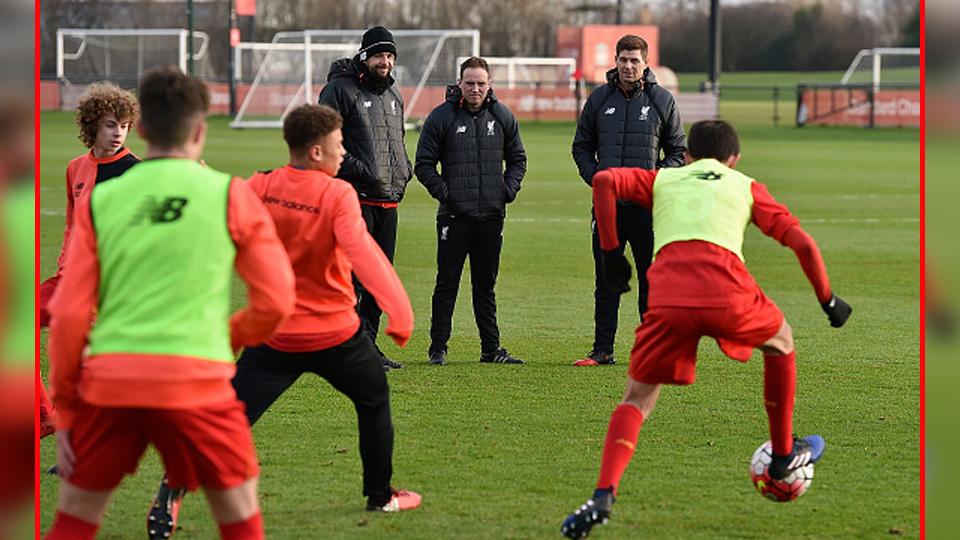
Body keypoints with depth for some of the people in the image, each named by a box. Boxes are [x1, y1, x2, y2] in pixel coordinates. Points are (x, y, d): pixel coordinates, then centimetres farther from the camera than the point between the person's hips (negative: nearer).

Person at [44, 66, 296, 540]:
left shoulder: (99, 200, 7)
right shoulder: (230, 195, 2)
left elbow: (69, 314, 4)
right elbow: (276, 300, 2)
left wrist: (65, 408, 12)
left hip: (109, 381, 2)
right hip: (197, 381, -2)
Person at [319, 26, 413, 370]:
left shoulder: (393, 95, 19)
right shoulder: (340, 89, -6)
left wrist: (404, 170, 13)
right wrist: (357, 169, -18)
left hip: (389, 200, 8)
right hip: (355, 199, -8)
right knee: (353, 275, -11)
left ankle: (368, 343, 18)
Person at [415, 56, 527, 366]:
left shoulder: (502, 117, 8)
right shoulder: (441, 117, -2)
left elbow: (517, 158, 17)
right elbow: (424, 163, 0)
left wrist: (510, 187, 2)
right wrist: (441, 190, -12)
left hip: (492, 214, 3)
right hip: (454, 215, -3)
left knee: (486, 285, 10)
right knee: (447, 283, -1)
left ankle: (491, 348, 15)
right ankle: (438, 348, 3)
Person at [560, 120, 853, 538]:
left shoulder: (662, 180, 29)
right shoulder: (747, 188, 28)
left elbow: (605, 181, 10)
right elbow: (803, 245, 18)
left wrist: (610, 252, 16)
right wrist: (827, 300, 30)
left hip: (668, 297, 1)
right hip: (728, 295, 0)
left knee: (638, 398, 14)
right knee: (781, 343, 32)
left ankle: (604, 495, -9)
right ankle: (785, 454, 42)